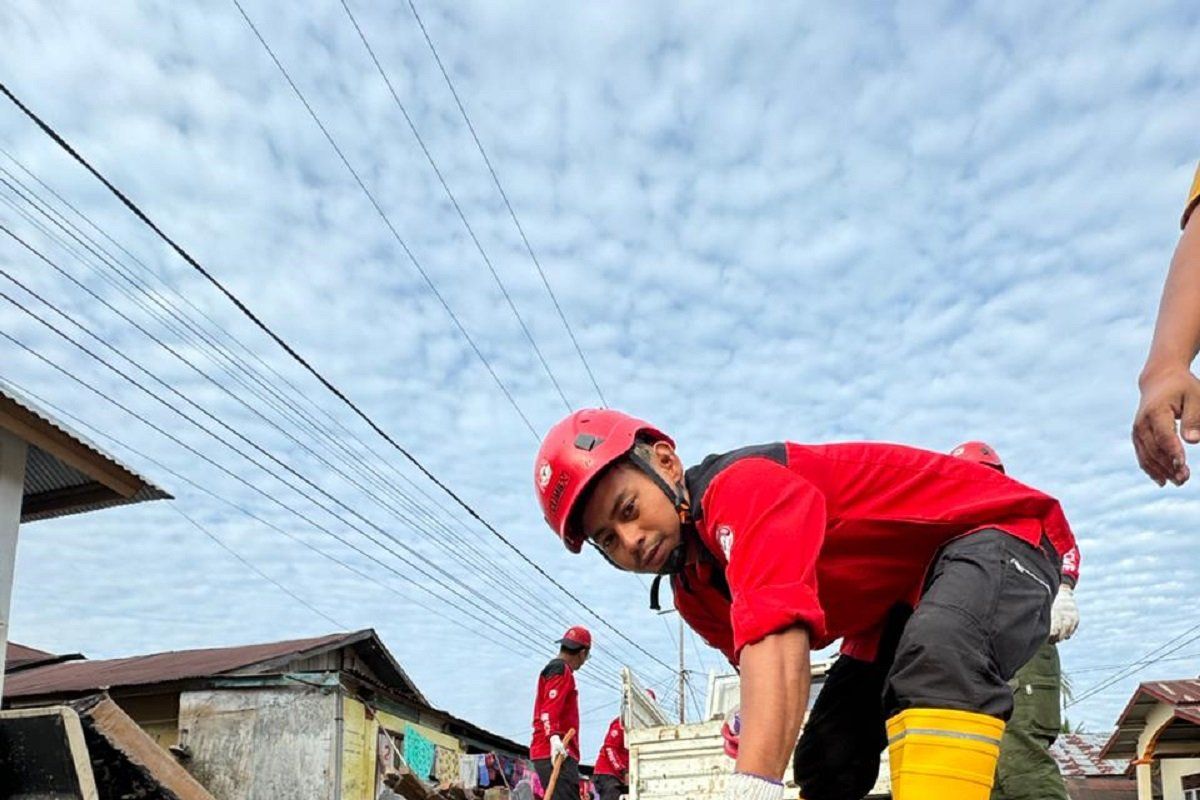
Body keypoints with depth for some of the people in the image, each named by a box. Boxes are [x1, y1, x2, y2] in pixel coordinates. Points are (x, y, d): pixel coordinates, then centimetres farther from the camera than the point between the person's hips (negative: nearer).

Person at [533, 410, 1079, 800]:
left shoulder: (740, 485, -29)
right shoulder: (694, 594, 1)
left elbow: (778, 638, -44)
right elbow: (765, 677, 4)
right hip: (897, 609, 9)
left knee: (937, 657, -40)